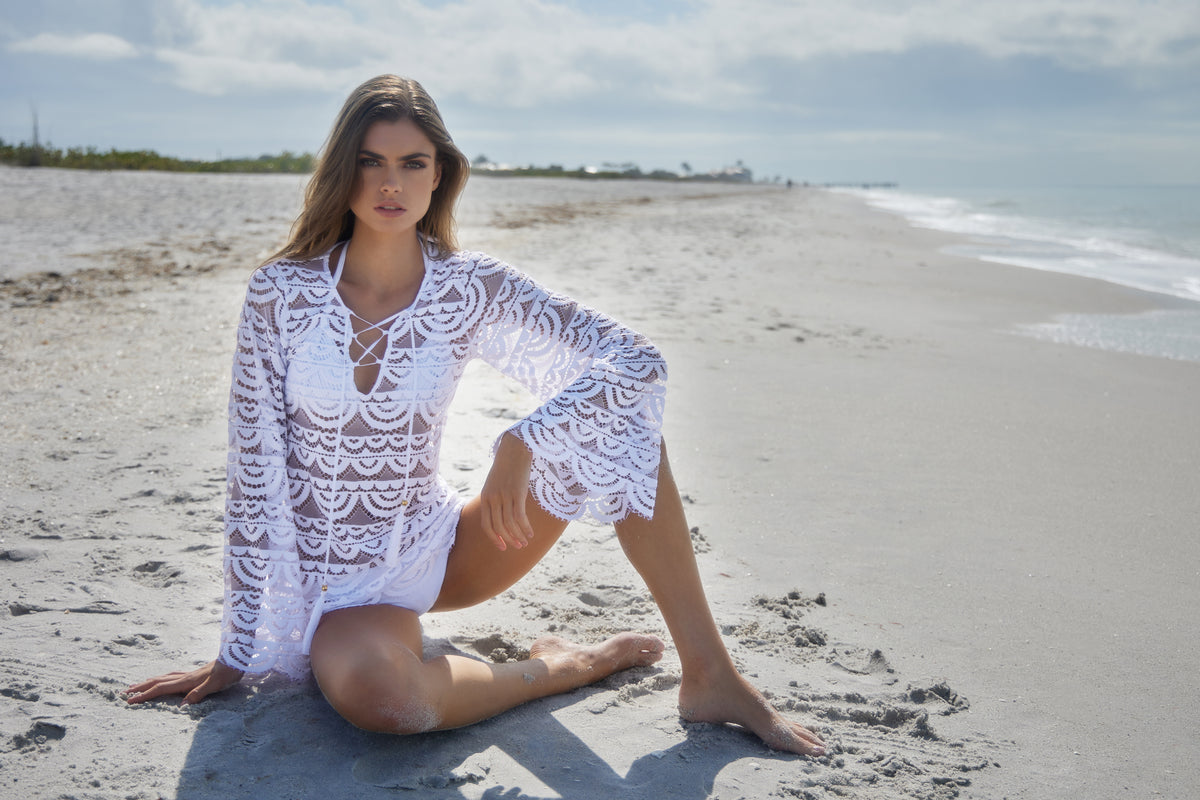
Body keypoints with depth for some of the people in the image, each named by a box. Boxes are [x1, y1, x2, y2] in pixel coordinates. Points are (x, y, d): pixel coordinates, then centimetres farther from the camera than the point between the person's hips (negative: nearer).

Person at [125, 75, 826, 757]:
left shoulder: (472, 287, -6)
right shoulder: (282, 290, -10)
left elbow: (637, 359, -14)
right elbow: (254, 470, -7)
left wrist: (522, 445, -28)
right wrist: (237, 654, -4)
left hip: (438, 548, 3)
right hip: (338, 580, -2)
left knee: (621, 418, -17)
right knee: (370, 689, -39)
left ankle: (710, 675, -14)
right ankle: (560, 668, -10)